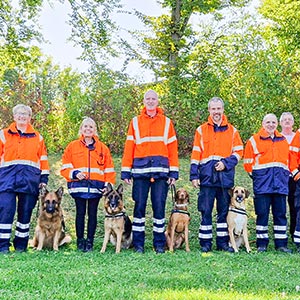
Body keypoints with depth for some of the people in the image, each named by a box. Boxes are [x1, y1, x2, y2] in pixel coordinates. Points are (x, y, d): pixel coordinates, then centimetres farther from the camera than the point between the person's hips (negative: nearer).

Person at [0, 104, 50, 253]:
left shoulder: (37, 137, 16)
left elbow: (43, 159, 14)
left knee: (26, 211, 3)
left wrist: (44, 179, 7)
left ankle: (21, 244, 12)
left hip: (30, 178, 2)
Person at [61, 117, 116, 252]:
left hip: (96, 187, 1)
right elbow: (65, 167, 6)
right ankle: (80, 241, 12)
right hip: (78, 186, -1)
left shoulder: (103, 148, 10)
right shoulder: (72, 146, 8)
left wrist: (108, 184, -2)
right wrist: (74, 174, -11)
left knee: (92, 213, 4)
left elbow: (109, 169, 9)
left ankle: (90, 241, 12)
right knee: (80, 213, 3)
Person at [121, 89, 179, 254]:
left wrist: (173, 172, 1)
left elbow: (172, 148, 8)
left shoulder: (166, 122, 12)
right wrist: (126, 171, -1)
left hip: (161, 170, 0)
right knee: (139, 206, 0)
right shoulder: (135, 122, 11)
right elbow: (129, 147, 7)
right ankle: (138, 243, 9)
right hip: (140, 170, 0)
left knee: (159, 206, 1)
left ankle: (159, 244, 10)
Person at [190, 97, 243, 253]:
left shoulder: (232, 130, 11)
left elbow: (238, 151, 8)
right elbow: (195, 154, 5)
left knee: (224, 210, 7)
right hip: (207, 175, -1)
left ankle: (223, 242, 15)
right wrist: (194, 175, -3)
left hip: (225, 175, 1)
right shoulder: (201, 130, 8)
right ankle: (205, 243, 6)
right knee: (206, 210, -2)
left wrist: (226, 163, -9)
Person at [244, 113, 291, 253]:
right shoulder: (254, 140, 4)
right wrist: (256, 175, 1)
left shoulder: (283, 140, 17)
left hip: (280, 181, 4)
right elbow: (248, 162, 4)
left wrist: (284, 175, 13)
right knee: (262, 212, -2)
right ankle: (262, 243, 6)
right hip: (262, 181, -3)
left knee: (280, 212, 4)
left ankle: (281, 243, 10)